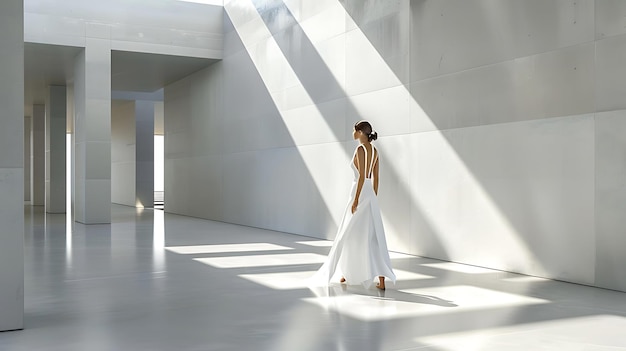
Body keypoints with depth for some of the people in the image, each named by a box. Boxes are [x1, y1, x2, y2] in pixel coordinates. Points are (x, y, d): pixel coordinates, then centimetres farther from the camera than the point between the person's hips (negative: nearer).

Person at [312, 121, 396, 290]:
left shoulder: (360, 149, -13)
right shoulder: (374, 150, 13)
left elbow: (362, 176, -20)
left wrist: (355, 200, -19)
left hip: (361, 194, -9)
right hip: (370, 194, 9)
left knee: (351, 235, 6)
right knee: (373, 236, 5)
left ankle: (348, 273, 19)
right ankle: (381, 279, -1)